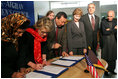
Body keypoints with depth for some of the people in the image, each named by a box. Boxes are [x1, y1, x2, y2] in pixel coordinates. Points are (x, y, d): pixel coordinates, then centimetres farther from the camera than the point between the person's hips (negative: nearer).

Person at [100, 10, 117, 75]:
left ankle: (111, 69, 26)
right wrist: (114, 29, -12)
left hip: (113, 41, 4)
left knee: (113, 56, 10)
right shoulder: (103, 22, -6)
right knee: (105, 57, 4)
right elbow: (104, 32, -16)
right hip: (105, 42, -4)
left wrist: (110, 30, -14)